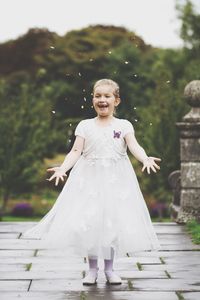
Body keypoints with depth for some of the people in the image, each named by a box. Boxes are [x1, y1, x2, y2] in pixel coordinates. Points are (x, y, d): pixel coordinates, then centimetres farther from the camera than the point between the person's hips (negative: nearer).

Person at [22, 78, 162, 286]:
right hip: (89, 179, 0)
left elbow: (134, 147, -10)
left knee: (114, 222, 3)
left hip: (116, 181, 0)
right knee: (88, 222, 0)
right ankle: (92, 269, 14)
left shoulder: (124, 125, 3)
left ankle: (109, 269, 17)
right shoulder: (85, 126, 5)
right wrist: (62, 168, -18)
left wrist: (145, 159, -30)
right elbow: (76, 151, -2)